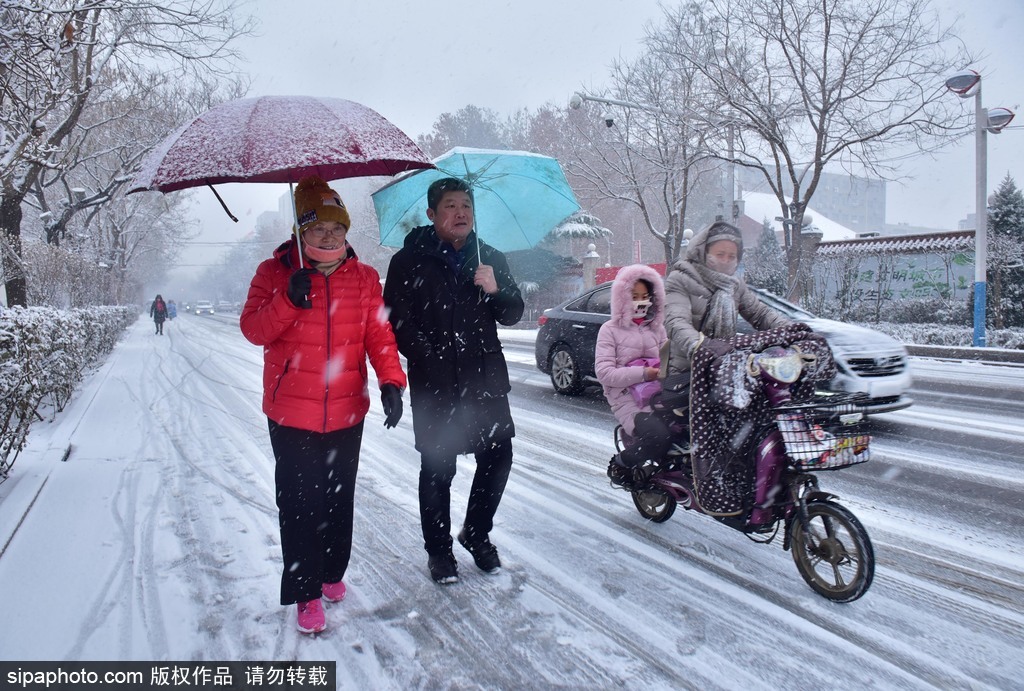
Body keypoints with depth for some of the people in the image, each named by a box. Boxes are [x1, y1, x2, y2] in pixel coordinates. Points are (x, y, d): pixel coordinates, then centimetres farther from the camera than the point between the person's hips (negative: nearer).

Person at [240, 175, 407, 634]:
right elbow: (252, 329, -7)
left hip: (346, 413, 2)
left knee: (339, 500, 16)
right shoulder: (274, 273, -1)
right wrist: (289, 300, -24)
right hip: (291, 414, -2)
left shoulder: (363, 278, 3)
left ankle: (332, 572, 36)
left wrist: (391, 382, -17)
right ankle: (305, 593, 16)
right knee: (299, 505, 2)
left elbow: (379, 335, -2)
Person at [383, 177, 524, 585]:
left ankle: (476, 533, 28)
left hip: (485, 378, 4)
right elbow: (399, 322, -4)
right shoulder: (409, 261, 1)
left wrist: (495, 290, -10)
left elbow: (512, 315, 10)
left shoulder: (491, 259, 12)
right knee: (437, 467, 4)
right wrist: (431, 361, -13)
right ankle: (438, 549, 24)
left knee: (498, 455, 4)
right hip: (434, 384, -3)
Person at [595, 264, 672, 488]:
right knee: (658, 437, -32)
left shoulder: (657, 328, 20)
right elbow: (604, 372, -7)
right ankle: (620, 464, -2)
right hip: (629, 402, -4)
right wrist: (644, 373, -15)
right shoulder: (610, 330, 3)